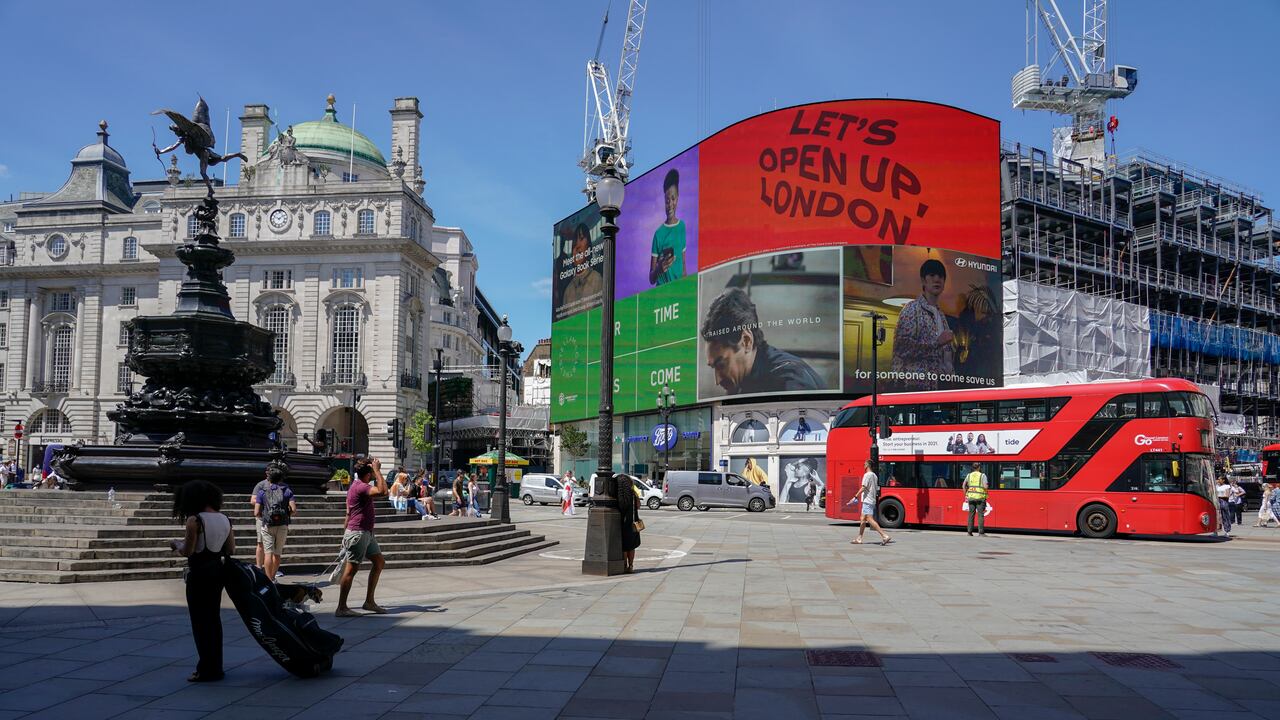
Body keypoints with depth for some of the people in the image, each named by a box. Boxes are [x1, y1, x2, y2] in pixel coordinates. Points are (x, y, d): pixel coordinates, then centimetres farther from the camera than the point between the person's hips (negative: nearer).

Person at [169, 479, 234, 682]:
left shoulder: (194, 521, -16)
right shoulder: (224, 519, 5)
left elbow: (187, 551, -16)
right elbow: (230, 550, 8)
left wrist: (176, 544, 3)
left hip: (199, 572, -7)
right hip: (217, 569, 7)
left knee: (200, 621, 2)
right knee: (214, 618, 16)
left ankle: (207, 670, 6)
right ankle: (216, 667, 23)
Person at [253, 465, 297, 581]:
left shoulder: (262, 492, 2)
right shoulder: (287, 490, 4)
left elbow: (256, 512, -3)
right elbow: (293, 509, -7)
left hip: (267, 525, -1)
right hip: (283, 525, 1)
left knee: (268, 553, 0)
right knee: (277, 553, 13)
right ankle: (272, 576, 24)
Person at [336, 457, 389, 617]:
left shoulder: (358, 485, 14)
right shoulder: (361, 487, -19)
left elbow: (348, 512, 21)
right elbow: (383, 491, -35)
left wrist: (346, 533, 25)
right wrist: (377, 470, -26)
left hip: (366, 533, 11)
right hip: (358, 533, -11)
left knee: (379, 562, 13)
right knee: (351, 569, -5)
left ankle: (369, 602, 18)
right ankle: (341, 608, 1)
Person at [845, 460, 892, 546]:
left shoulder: (867, 475, -11)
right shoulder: (874, 476, 15)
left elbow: (863, 488, -18)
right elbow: (877, 489, 17)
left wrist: (855, 497, -16)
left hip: (867, 501, -10)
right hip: (872, 500, 10)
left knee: (870, 519, -14)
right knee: (863, 520, 14)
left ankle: (885, 536, -21)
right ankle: (859, 539, 18)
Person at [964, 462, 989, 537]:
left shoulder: (969, 475, 9)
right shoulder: (982, 475, -3)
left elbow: (964, 486, 5)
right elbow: (985, 486, -13)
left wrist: (966, 495, 12)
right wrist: (988, 485, 9)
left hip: (971, 497, 4)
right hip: (980, 497, -4)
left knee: (971, 514, 7)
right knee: (980, 515, -1)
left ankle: (969, 531, 6)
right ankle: (981, 532, -4)